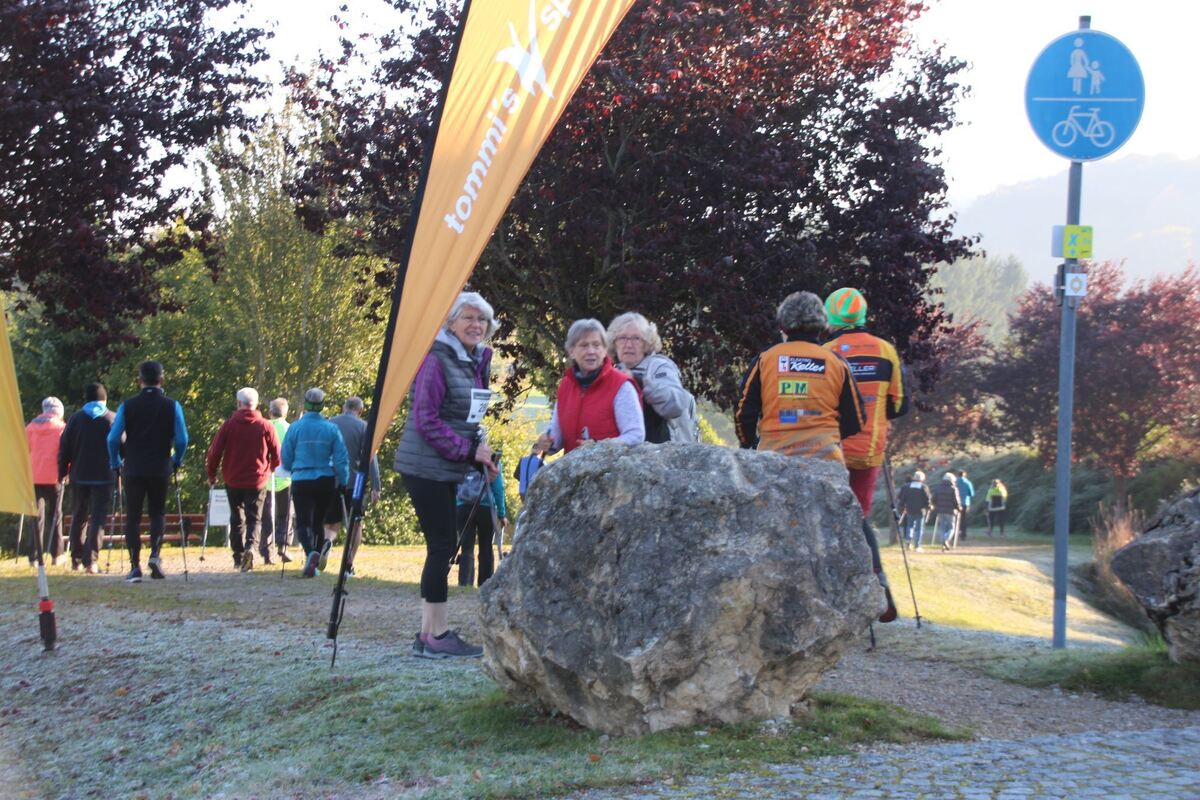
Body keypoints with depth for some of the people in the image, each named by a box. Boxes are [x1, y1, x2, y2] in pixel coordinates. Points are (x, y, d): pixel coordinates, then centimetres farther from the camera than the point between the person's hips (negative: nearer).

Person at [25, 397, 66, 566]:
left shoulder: (30, 427, 6)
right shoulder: (61, 428, -3)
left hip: (33, 477, 2)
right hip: (53, 477, -2)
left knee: (36, 516, 6)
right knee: (54, 515, 9)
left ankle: (34, 556, -1)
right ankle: (57, 554, 10)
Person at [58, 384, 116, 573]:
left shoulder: (75, 418, 4)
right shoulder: (113, 419, -1)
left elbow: (64, 447, 3)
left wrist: (62, 472, 11)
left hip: (79, 475, 2)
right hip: (104, 477, -2)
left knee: (78, 518, 15)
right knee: (98, 519, -3)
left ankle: (76, 560, 19)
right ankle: (92, 561, -14)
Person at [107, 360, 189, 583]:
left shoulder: (127, 406, -1)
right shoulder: (172, 406, -1)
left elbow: (113, 438, -3)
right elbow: (182, 439, -4)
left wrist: (115, 463, 11)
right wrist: (176, 461, 12)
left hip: (133, 470, 0)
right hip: (161, 470, 0)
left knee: (133, 517, 6)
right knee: (158, 513, 15)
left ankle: (135, 567, 1)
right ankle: (155, 554, -9)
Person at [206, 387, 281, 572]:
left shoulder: (229, 424, -3)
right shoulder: (266, 427, -4)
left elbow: (214, 452, -5)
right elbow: (277, 456, 0)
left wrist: (211, 475, 8)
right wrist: (268, 469, 20)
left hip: (233, 480, 1)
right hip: (257, 481, -1)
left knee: (237, 519, 15)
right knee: (254, 518, 3)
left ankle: (238, 557, 18)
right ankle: (251, 546, -24)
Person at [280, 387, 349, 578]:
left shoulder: (295, 427, -6)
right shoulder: (331, 429, -3)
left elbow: (285, 458, 2)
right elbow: (341, 459, -3)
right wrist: (343, 483, 6)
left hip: (302, 482, -2)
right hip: (326, 482, 2)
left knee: (303, 522, -3)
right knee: (318, 521, 20)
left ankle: (311, 552, -28)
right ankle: (321, 547, 0)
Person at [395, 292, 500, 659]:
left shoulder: (476, 362, 13)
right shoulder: (436, 360, -14)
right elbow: (426, 420, -17)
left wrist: (478, 451, 6)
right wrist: (469, 451, -16)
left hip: (448, 469, 9)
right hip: (425, 466, -9)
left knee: (442, 546, 10)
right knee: (443, 544, -8)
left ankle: (428, 634, 16)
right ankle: (437, 636, -3)